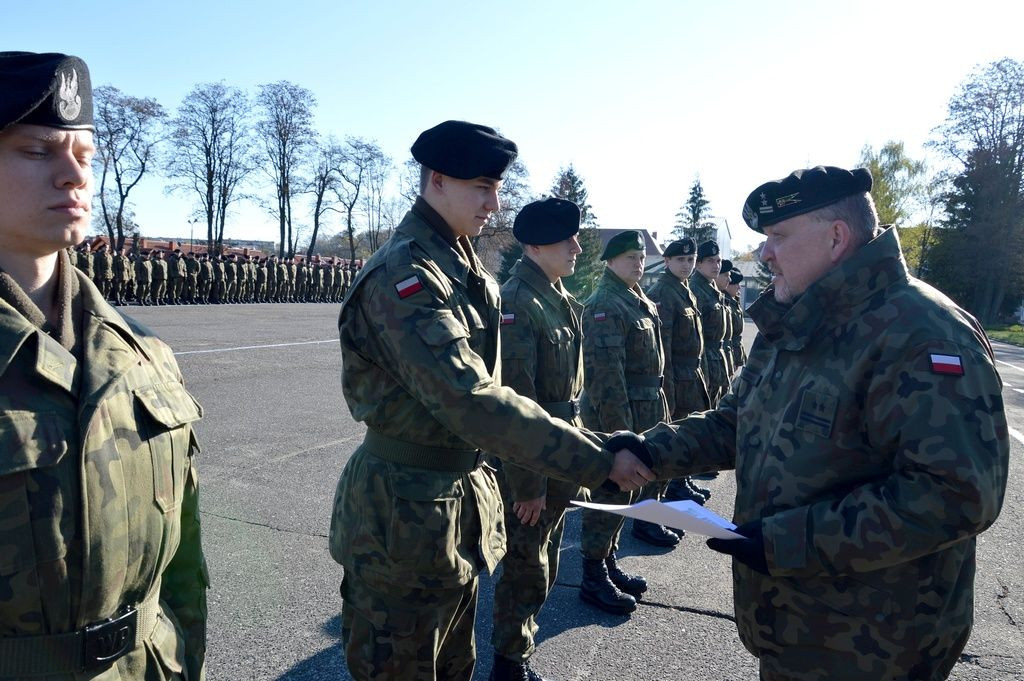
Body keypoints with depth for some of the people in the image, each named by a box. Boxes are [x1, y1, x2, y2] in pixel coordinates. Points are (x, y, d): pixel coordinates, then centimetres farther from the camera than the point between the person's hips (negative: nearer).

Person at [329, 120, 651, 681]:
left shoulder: (465, 268, 8)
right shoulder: (404, 275, -22)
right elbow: (471, 401, -31)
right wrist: (599, 460, -29)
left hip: (463, 500, 8)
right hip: (406, 515, -8)